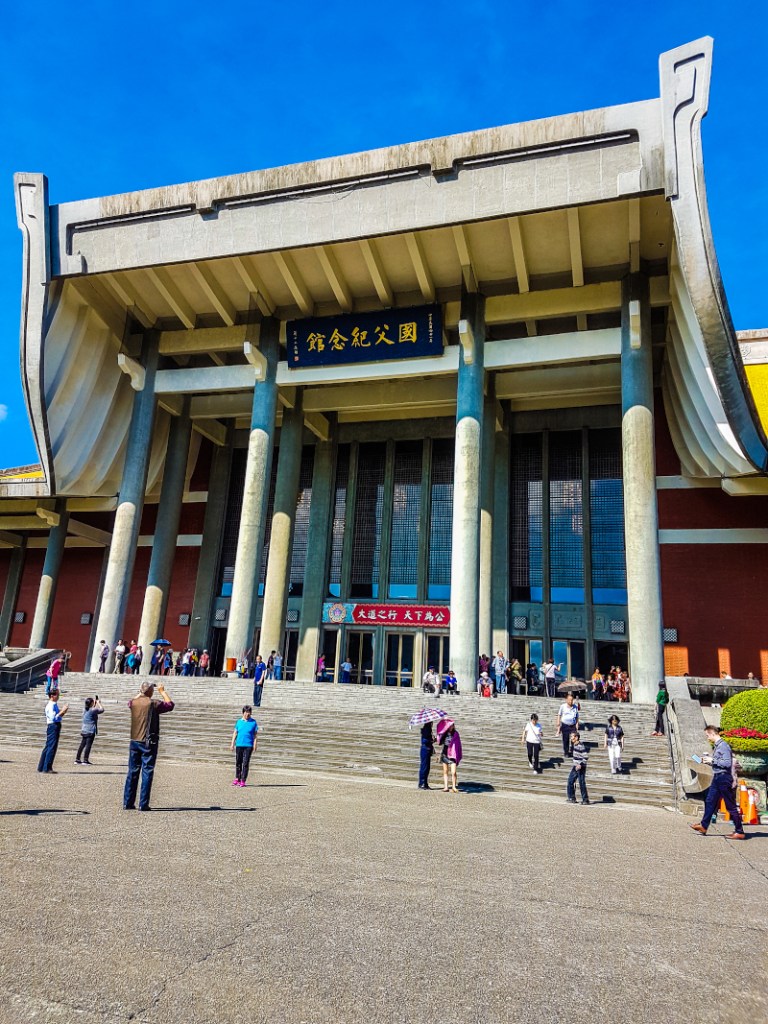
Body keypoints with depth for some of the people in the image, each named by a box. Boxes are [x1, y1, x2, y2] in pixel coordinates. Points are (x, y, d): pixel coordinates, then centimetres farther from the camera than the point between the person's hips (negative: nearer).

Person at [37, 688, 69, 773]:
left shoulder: (55, 704, 16)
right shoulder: (51, 705, -14)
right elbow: (53, 718, -22)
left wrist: (63, 711, 7)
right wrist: (62, 711, -20)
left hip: (56, 727, 10)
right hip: (53, 727, -10)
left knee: (48, 747, 15)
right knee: (51, 747, -8)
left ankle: (41, 767, 23)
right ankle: (47, 768, -4)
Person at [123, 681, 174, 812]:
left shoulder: (133, 703, 1)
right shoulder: (154, 704, -13)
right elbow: (170, 705, 3)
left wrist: (140, 693, 31)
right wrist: (162, 691, 11)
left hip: (134, 741, 5)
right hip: (149, 743, -5)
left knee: (132, 772, 12)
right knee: (147, 773, 0)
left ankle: (127, 803, 15)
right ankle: (143, 804, 0)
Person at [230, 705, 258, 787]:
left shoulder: (253, 722, 3)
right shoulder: (239, 721, 8)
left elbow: (255, 734, 3)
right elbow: (235, 733, 12)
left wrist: (255, 744, -5)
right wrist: (232, 743, 8)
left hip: (248, 745, -2)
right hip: (239, 745, 2)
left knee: (246, 763, -3)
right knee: (238, 762, 9)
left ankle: (243, 780, 3)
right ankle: (237, 779, 22)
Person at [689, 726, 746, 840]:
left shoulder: (723, 746, -17)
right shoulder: (717, 746, 12)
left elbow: (727, 763, -25)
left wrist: (712, 760, -18)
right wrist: (709, 760, 7)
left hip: (724, 778, -10)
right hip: (717, 778, 10)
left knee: (731, 806, -1)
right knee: (710, 802, 12)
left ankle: (739, 832, 8)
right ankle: (704, 826, 18)